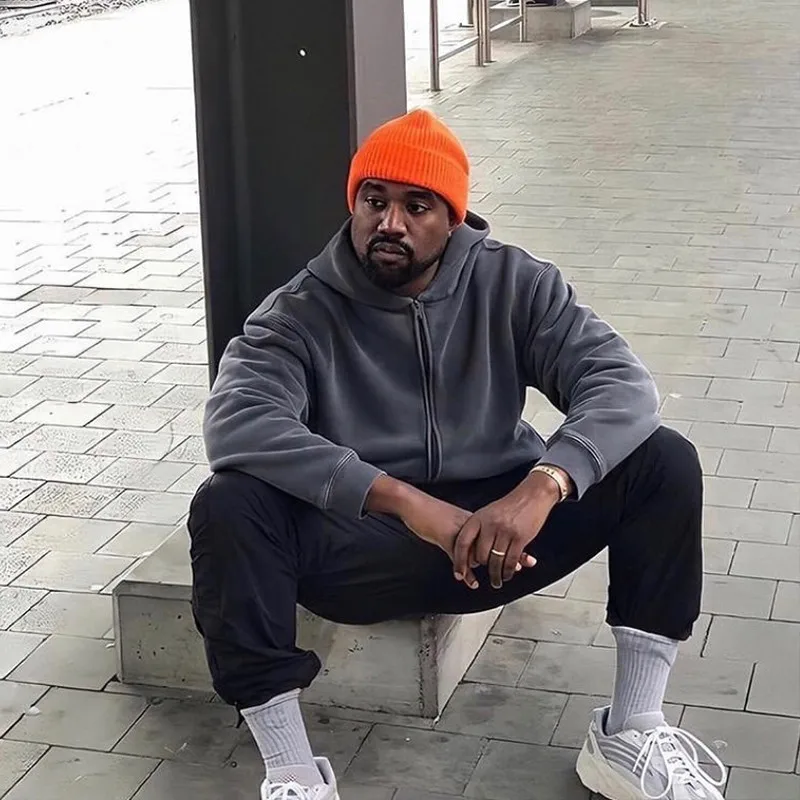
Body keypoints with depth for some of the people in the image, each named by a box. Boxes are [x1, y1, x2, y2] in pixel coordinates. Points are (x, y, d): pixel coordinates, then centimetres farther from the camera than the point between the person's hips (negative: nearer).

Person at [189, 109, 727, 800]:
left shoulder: (513, 284, -3)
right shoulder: (299, 315, -9)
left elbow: (624, 384, -14)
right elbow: (235, 425, -28)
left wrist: (542, 485, -34)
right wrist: (406, 500, -38)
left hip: (501, 528, 2)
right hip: (363, 543, -2)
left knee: (665, 461, -16)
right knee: (225, 508, -30)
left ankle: (631, 735, -12)